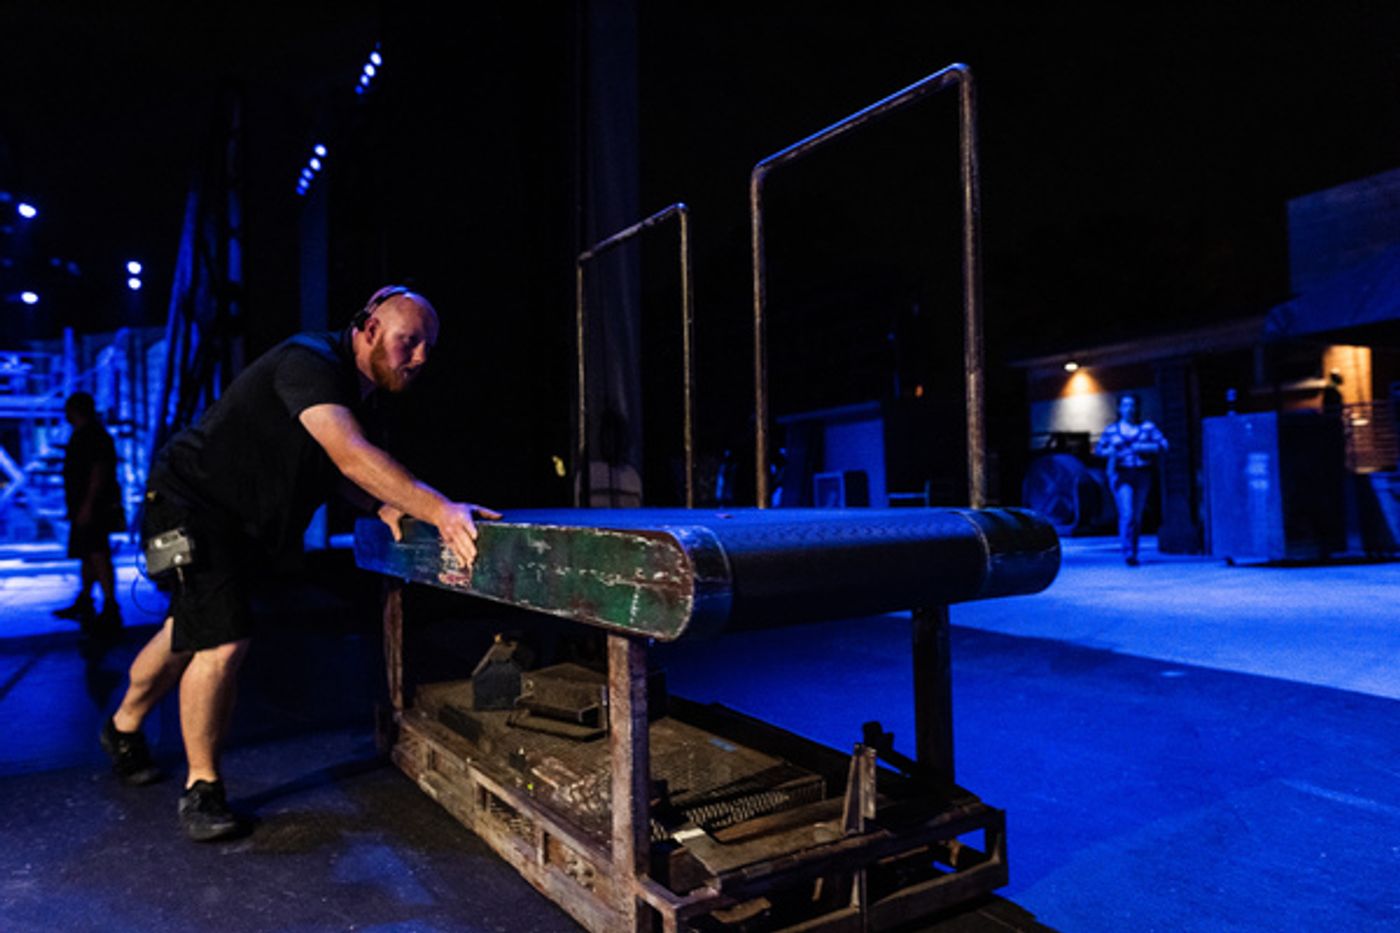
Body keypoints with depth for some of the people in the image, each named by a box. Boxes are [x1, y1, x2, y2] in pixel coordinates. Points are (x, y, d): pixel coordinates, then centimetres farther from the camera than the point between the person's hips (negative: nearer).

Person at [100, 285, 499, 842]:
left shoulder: (355, 387, 2)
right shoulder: (309, 362, -28)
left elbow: (339, 466, 11)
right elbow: (350, 455, -43)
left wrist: (384, 507, -8)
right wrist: (438, 510, -52)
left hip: (243, 523, 9)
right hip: (191, 505, -9)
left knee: (189, 635, 22)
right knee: (223, 643, -15)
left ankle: (124, 729, 47)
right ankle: (201, 787, 4)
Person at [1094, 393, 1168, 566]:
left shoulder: (1148, 427, 6)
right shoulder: (1111, 430, 5)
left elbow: (1163, 445, -1)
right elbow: (1099, 449, 13)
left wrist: (1144, 447, -15)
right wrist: (1111, 452, -7)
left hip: (1143, 475, 2)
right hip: (1121, 475, -2)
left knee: (1137, 516, 6)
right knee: (1127, 514, -15)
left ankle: (1133, 552, 18)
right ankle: (1128, 552, -15)